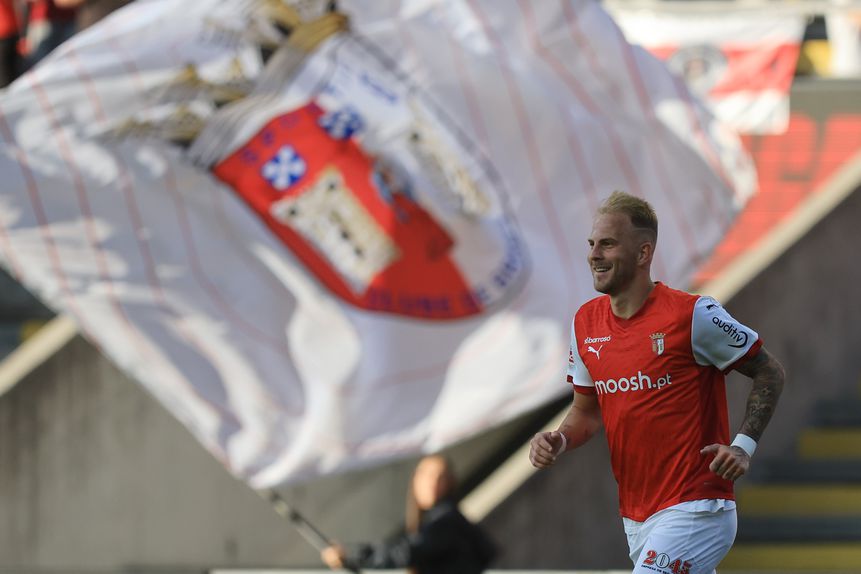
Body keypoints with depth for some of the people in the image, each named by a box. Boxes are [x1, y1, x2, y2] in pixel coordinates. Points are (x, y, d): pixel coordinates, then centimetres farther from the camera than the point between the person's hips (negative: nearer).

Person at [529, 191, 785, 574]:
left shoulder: (693, 316, -12)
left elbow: (769, 373, -2)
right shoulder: (585, 322, 7)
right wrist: (558, 441, -4)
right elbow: (587, 410, 18)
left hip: (695, 510, -7)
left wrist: (743, 446, -14)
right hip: (635, 520, 7)